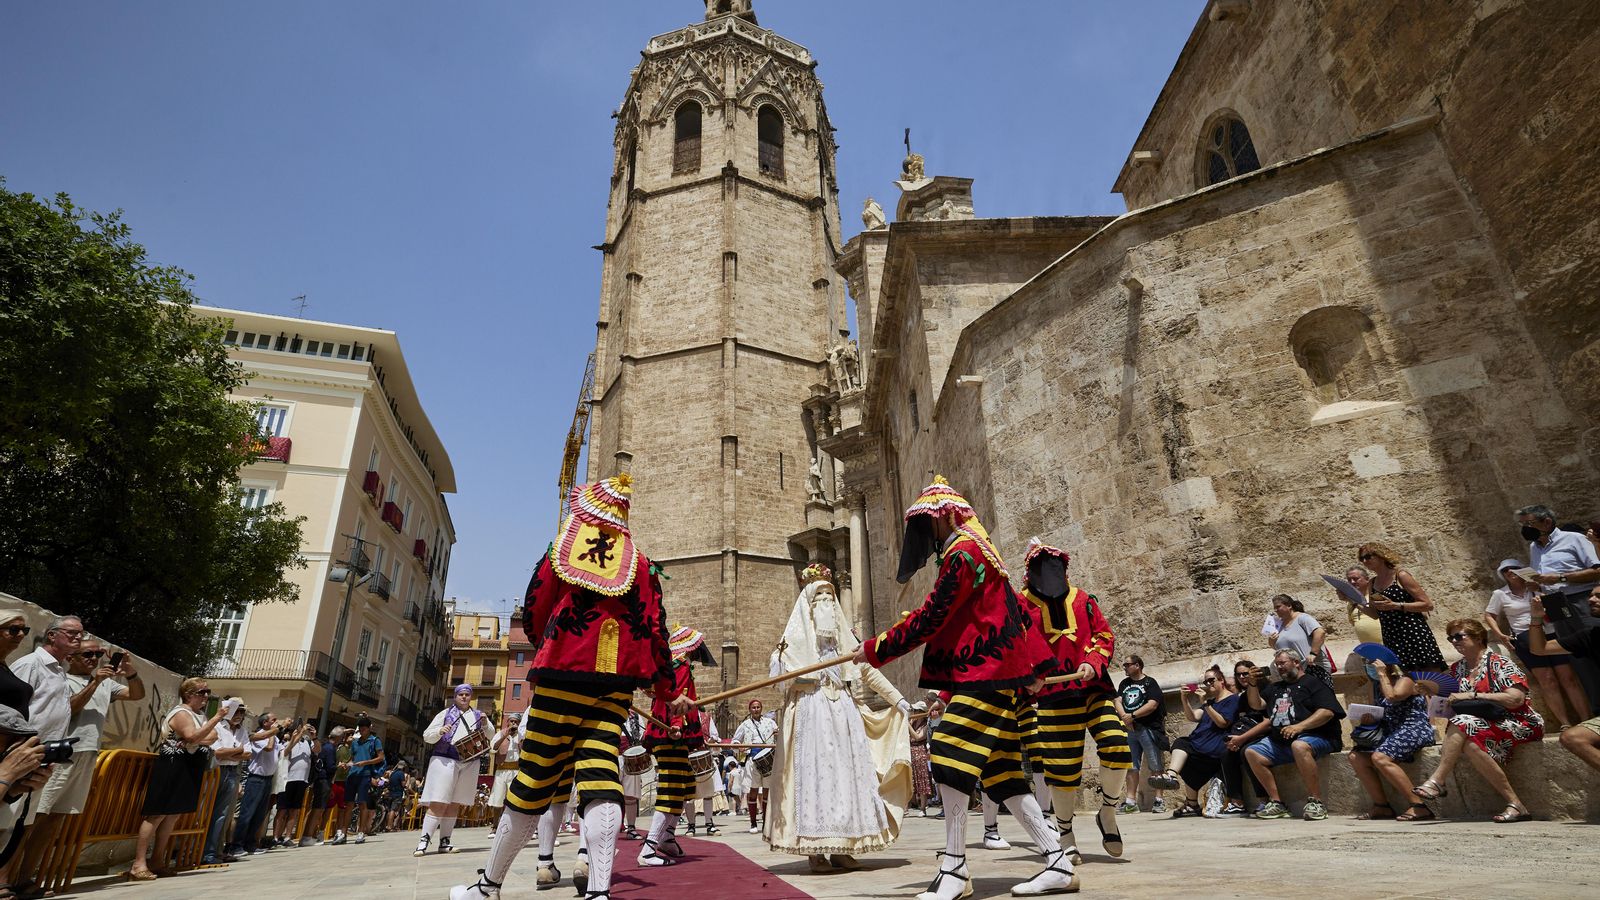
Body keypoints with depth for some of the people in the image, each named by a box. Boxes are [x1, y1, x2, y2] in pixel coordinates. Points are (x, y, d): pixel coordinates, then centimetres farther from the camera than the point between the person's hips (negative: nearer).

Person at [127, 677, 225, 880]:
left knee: (174, 815, 10)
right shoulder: (180, 713, -10)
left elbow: (212, 737, 8)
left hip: (189, 770, 9)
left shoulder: (199, 716, 18)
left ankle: (157, 862, 15)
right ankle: (139, 864, -8)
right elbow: (193, 737, -23)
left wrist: (196, 740, -11)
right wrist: (216, 719, -23)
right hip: (173, 768, -9)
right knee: (158, 814, -9)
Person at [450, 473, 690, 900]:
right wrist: (669, 693, 12)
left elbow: (531, 616, 7)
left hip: (560, 677, -1)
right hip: (616, 684, 2)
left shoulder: (560, 552, 4)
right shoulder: (640, 563, 7)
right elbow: (655, 632, 4)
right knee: (599, 775, -3)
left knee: (533, 780, 5)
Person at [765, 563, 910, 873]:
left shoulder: (844, 636, 18)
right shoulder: (797, 635, 6)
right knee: (814, 772, -7)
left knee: (847, 771, 0)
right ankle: (815, 849, -3)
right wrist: (778, 660, -28)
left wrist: (897, 698, 14)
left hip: (844, 710, 5)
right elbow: (781, 669, -5)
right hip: (812, 710, -4)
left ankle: (841, 848, 6)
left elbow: (868, 670, 18)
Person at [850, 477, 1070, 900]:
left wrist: (875, 650, -9)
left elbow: (928, 620, -17)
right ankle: (1059, 863, 14)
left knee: (950, 759, -11)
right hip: (989, 671, 11)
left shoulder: (962, 554, -14)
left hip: (983, 673, -11)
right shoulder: (977, 551, 19)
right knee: (999, 771, 10)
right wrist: (1037, 661, 25)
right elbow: (1017, 607, 22)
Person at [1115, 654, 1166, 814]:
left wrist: (1132, 716, -15)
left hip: (1148, 729, -6)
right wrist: (1124, 717, -10)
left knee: (1155, 766, -3)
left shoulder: (1150, 682, -1)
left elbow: (1153, 705, -12)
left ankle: (1159, 800, 3)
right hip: (1130, 729, 6)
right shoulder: (1124, 683, 17)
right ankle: (1130, 801, 7)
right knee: (1131, 766, 5)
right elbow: (1118, 701, 8)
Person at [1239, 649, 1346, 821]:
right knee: (1251, 752, -12)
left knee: (1299, 746, -39)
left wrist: (1299, 726, -23)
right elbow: (1256, 705, 21)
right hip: (1279, 741, 7)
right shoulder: (1275, 688, 26)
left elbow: (1327, 711, -12)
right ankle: (1277, 803, -11)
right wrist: (1253, 684, 3)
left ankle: (1316, 802, -29)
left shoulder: (1313, 682, 3)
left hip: (1314, 736, -7)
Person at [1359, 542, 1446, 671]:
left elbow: (1428, 605, -9)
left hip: (1414, 635, -6)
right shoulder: (1373, 583, 11)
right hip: (1391, 640, 6)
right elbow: (1376, 614, 19)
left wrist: (1395, 605, -18)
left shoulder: (1400, 576, -6)